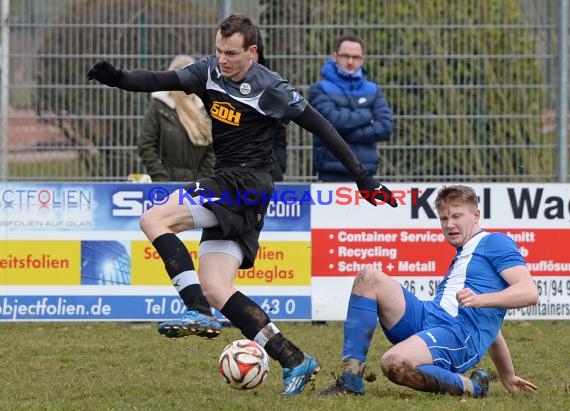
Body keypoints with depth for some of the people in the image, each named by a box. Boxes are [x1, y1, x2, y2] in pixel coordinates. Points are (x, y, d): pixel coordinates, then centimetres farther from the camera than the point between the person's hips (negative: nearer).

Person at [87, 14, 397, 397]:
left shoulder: (270, 89, -10)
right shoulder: (210, 71, 8)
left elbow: (321, 127, -6)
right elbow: (160, 81, 3)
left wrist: (362, 177, -5)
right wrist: (117, 78, -16)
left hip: (247, 182, -8)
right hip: (227, 193, 8)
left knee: (154, 220, -19)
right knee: (214, 289, -1)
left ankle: (200, 313, -22)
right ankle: (295, 362, -1)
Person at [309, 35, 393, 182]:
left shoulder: (373, 91, 14)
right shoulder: (320, 89, 3)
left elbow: (385, 127, 1)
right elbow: (334, 120, -14)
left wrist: (348, 135, -7)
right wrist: (366, 116, -1)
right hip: (332, 174, -3)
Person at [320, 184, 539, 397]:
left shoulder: (494, 243, 5)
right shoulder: (461, 256, 32)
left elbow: (529, 292, -11)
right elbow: (487, 323, 37)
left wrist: (480, 299, -26)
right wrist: (507, 376, 33)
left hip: (462, 335, -9)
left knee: (394, 364, -38)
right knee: (368, 279, -7)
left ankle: (470, 387, -10)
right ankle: (351, 380, -14)